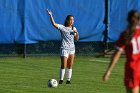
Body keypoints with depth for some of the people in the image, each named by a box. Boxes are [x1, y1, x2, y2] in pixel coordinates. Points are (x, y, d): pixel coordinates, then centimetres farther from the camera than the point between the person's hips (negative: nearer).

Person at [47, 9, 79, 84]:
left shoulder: (74, 28, 12)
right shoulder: (62, 27, -4)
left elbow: (76, 39, 13)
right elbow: (54, 24, -18)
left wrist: (77, 33, -5)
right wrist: (51, 16, -28)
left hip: (72, 48, 5)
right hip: (64, 48, -5)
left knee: (70, 65, 5)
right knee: (64, 65, -10)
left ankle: (68, 80, 11)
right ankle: (61, 79, 0)